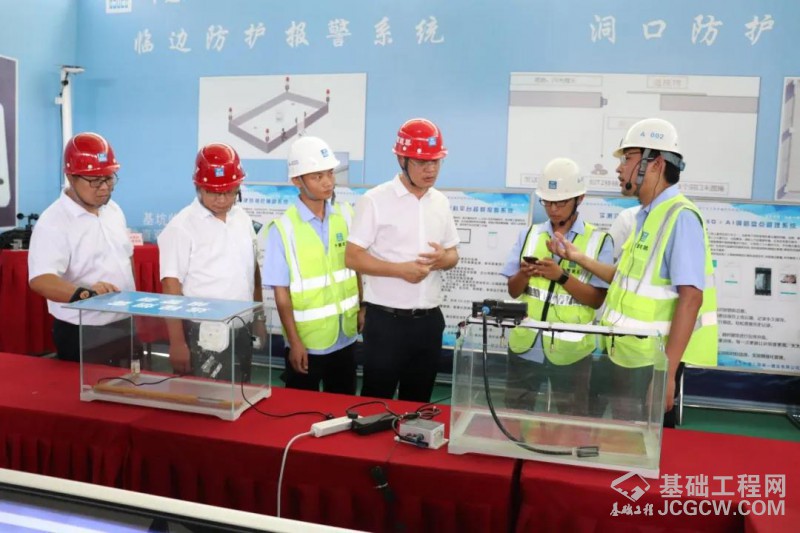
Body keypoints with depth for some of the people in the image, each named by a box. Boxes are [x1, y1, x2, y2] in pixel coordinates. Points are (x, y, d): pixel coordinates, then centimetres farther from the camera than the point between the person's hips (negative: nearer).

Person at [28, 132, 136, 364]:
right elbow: (40, 280, -28)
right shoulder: (53, 222, -17)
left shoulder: (114, 210, 7)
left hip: (124, 327, 7)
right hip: (81, 335, -7)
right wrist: (84, 292, -45)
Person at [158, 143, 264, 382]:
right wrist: (178, 343, -15)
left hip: (241, 331, 6)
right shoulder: (182, 226, -13)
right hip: (204, 334, -6)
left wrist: (259, 317, 17)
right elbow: (171, 286, -13)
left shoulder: (243, 219, 6)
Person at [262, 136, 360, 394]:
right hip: (307, 341, -3)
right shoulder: (283, 228, -14)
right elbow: (281, 291, -11)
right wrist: (294, 341, -11)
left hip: (345, 337, 4)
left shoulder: (346, 215, -1)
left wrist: (363, 307, 5)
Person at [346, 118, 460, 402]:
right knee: (377, 400, 5)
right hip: (386, 319, -5)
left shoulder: (441, 202, 8)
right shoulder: (375, 200, -9)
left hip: (429, 319, 5)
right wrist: (401, 269, -20)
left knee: (418, 402, 16)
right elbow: (353, 257, -11)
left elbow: (453, 253, 15)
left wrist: (444, 259, -8)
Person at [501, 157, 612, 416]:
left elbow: (597, 299, -9)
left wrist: (561, 276, -22)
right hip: (525, 346, 3)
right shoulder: (529, 234, 6)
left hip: (570, 350, -2)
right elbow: (513, 291, 6)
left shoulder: (599, 241, -3)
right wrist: (524, 274, -15)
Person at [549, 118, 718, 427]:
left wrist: (667, 372, -25)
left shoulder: (680, 217, -17)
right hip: (628, 356, 9)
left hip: (651, 362, -9)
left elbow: (690, 298, -23)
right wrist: (578, 257, 17)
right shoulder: (648, 216, 11)